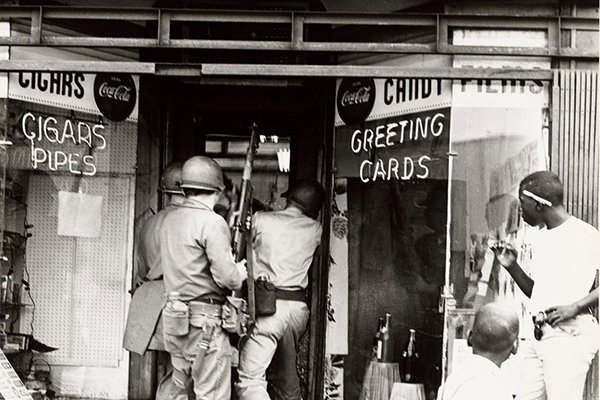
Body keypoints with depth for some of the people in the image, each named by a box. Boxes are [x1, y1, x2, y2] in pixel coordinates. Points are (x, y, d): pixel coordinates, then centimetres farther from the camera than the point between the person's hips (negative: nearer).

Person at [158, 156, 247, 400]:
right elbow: (226, 276, -20)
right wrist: (240, 273, 2)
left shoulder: (169, 219, 9)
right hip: (204, 319, -8)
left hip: (173, 315, 8)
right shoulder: (212, 222, -14)